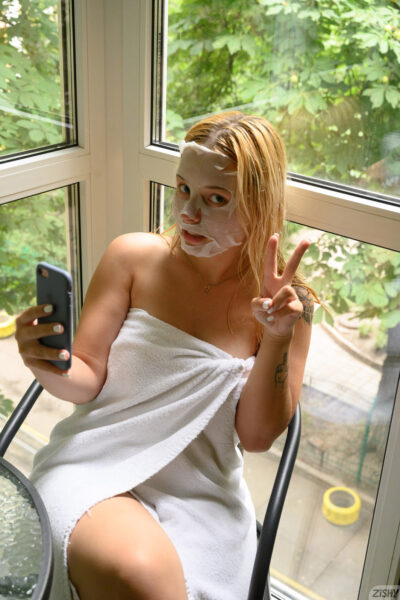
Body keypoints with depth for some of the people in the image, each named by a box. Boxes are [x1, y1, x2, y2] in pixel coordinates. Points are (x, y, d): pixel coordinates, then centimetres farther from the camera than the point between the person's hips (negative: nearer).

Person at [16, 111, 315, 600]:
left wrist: (278, 339, -17)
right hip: (94, 464, -1)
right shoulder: (133, 256, -2)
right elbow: (87, 380, 0)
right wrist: (52, 370, -23)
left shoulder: (286, 302, -2)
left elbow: (258, 436, -3)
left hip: (201, 497, 2)